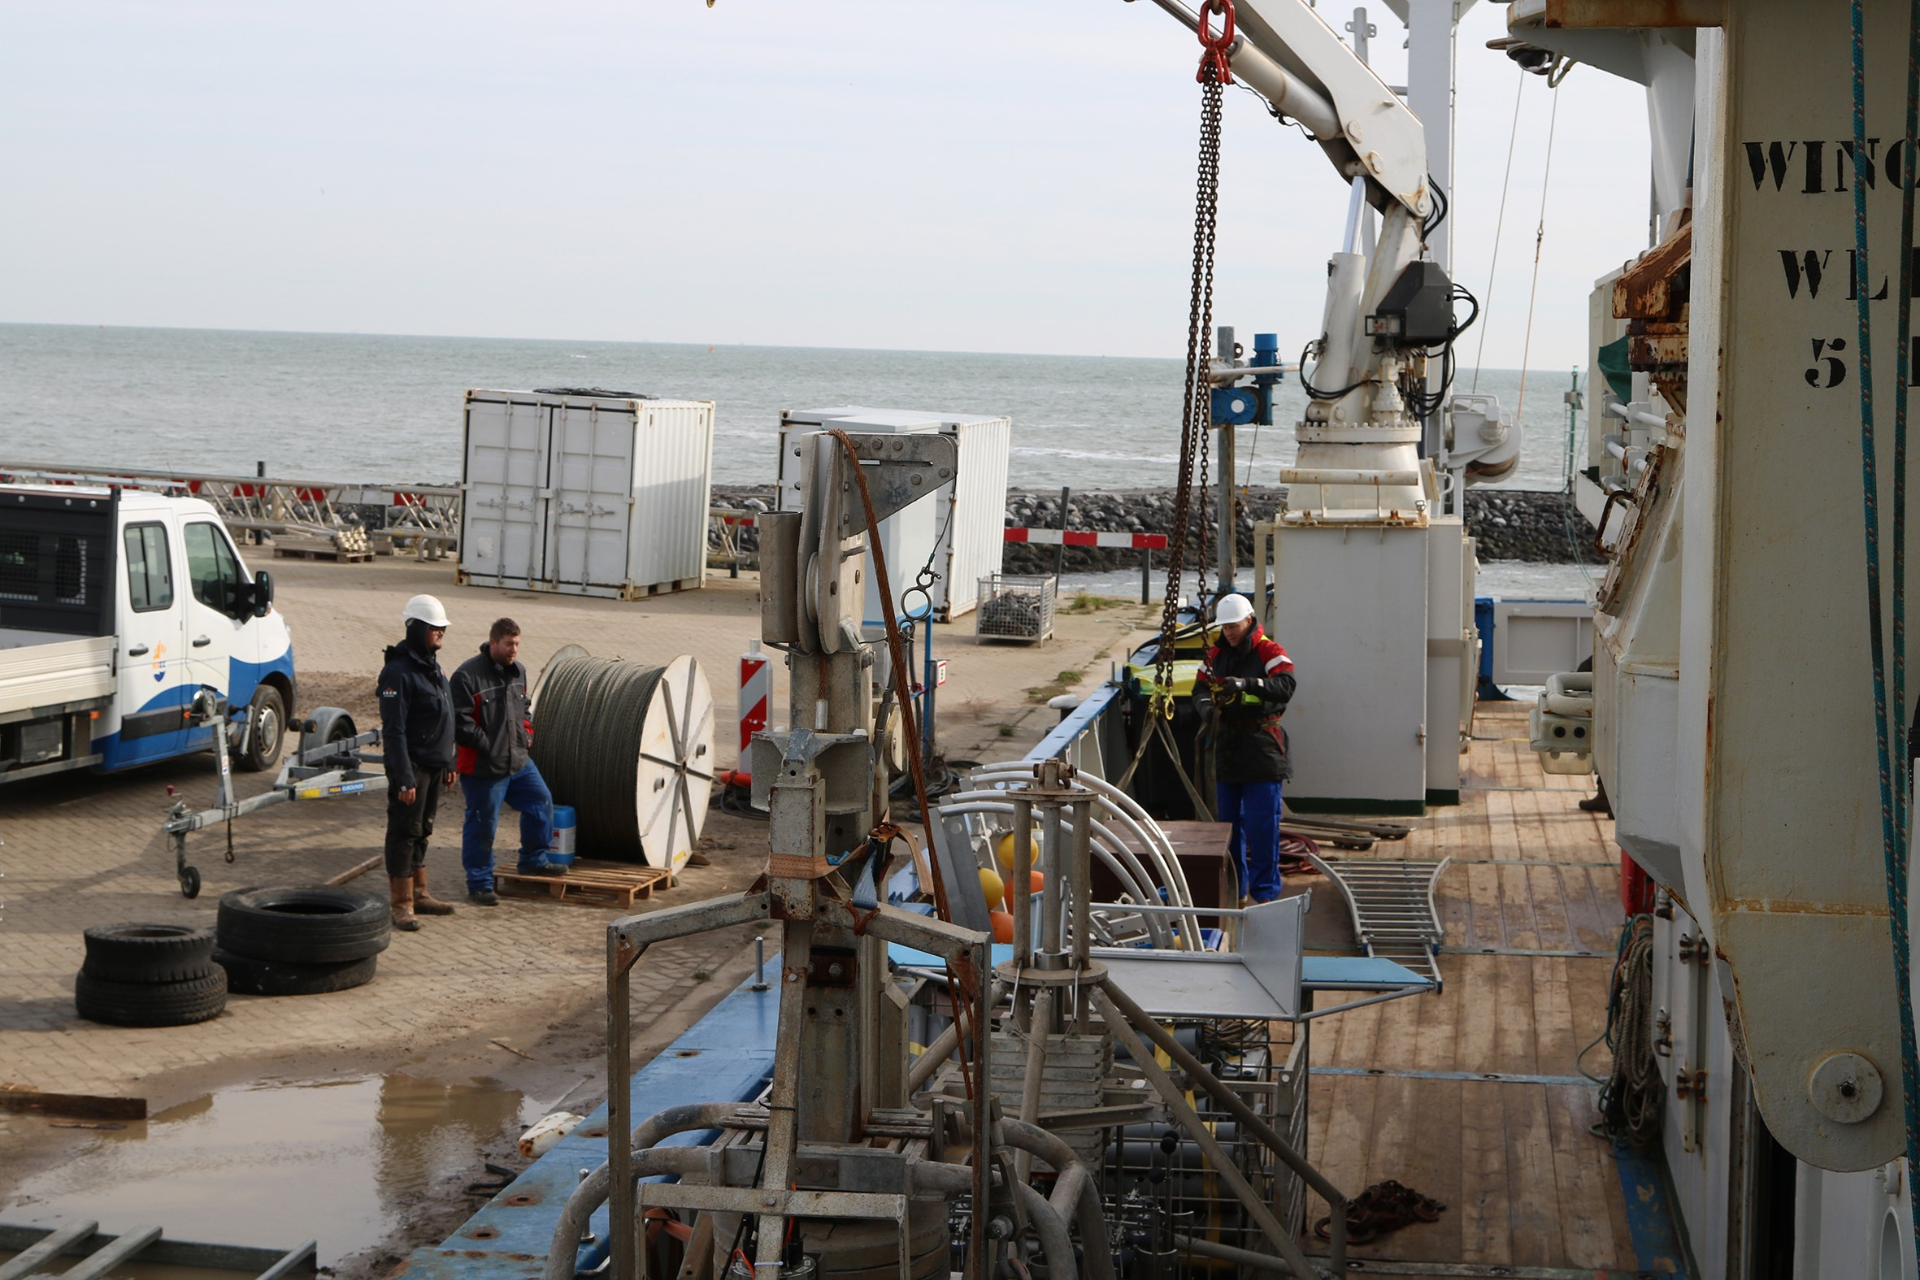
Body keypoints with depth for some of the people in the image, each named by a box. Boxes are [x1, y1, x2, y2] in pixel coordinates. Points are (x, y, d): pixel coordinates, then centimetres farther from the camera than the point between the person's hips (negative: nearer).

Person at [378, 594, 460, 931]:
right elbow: (394, 730, -21)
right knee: (404, 833, -4)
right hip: (411, 765, -9)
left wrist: (449, 764, 19)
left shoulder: (432, 667, 13)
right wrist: (404, 778, -24)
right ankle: (402, 905, 0)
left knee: (421, 831, 16)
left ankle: (419, 894, 25)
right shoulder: (399, 672, -18)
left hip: (434, 765, 9)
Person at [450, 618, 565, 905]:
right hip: (482, 768, -8)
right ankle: (479, 884, 12)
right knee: (482, 825, 1)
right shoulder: (468, 676, -18)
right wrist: (487, 745, -16)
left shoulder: (517, 671, 8)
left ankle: (534, 859, 31)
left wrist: (526, 734, 10)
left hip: (519, 761, 8)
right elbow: (459, 722, -18)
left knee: (541, 802, 14)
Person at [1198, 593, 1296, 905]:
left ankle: (1265, 890, 1)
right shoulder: (1216, 654, 12)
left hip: (1261, 749, -6)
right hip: (1227, 747, 6)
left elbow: (1285, 687, -22)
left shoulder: (1269, 652, -6)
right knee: (1228, 821, 10)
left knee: (1262, 825, -6)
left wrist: (1247, 684, -35)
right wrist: (1208, 699, -9)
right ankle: (1233, 889, 20)